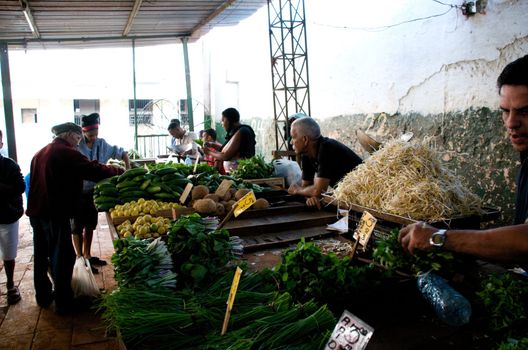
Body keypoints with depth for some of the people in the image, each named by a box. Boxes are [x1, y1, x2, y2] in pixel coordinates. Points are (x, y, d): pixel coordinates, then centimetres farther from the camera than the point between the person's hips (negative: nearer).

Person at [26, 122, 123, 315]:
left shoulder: (40, 153, 14)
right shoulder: (67, 153, -13)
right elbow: (94, 171, -19)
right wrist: (119, 171, -9)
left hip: (36, 211, 9)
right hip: (55, 213, -9)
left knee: (41, 255, 18)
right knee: (62, 257, 0)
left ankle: (43, 297, 31)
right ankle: (63, 304, 6)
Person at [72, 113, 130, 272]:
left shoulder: (102, 144, 0)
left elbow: (122, 153, 10)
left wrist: (128, 170, -4)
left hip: (94, 191, 6)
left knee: (90, 226, 17)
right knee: (77, 228, 5)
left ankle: (87, 255, 31)